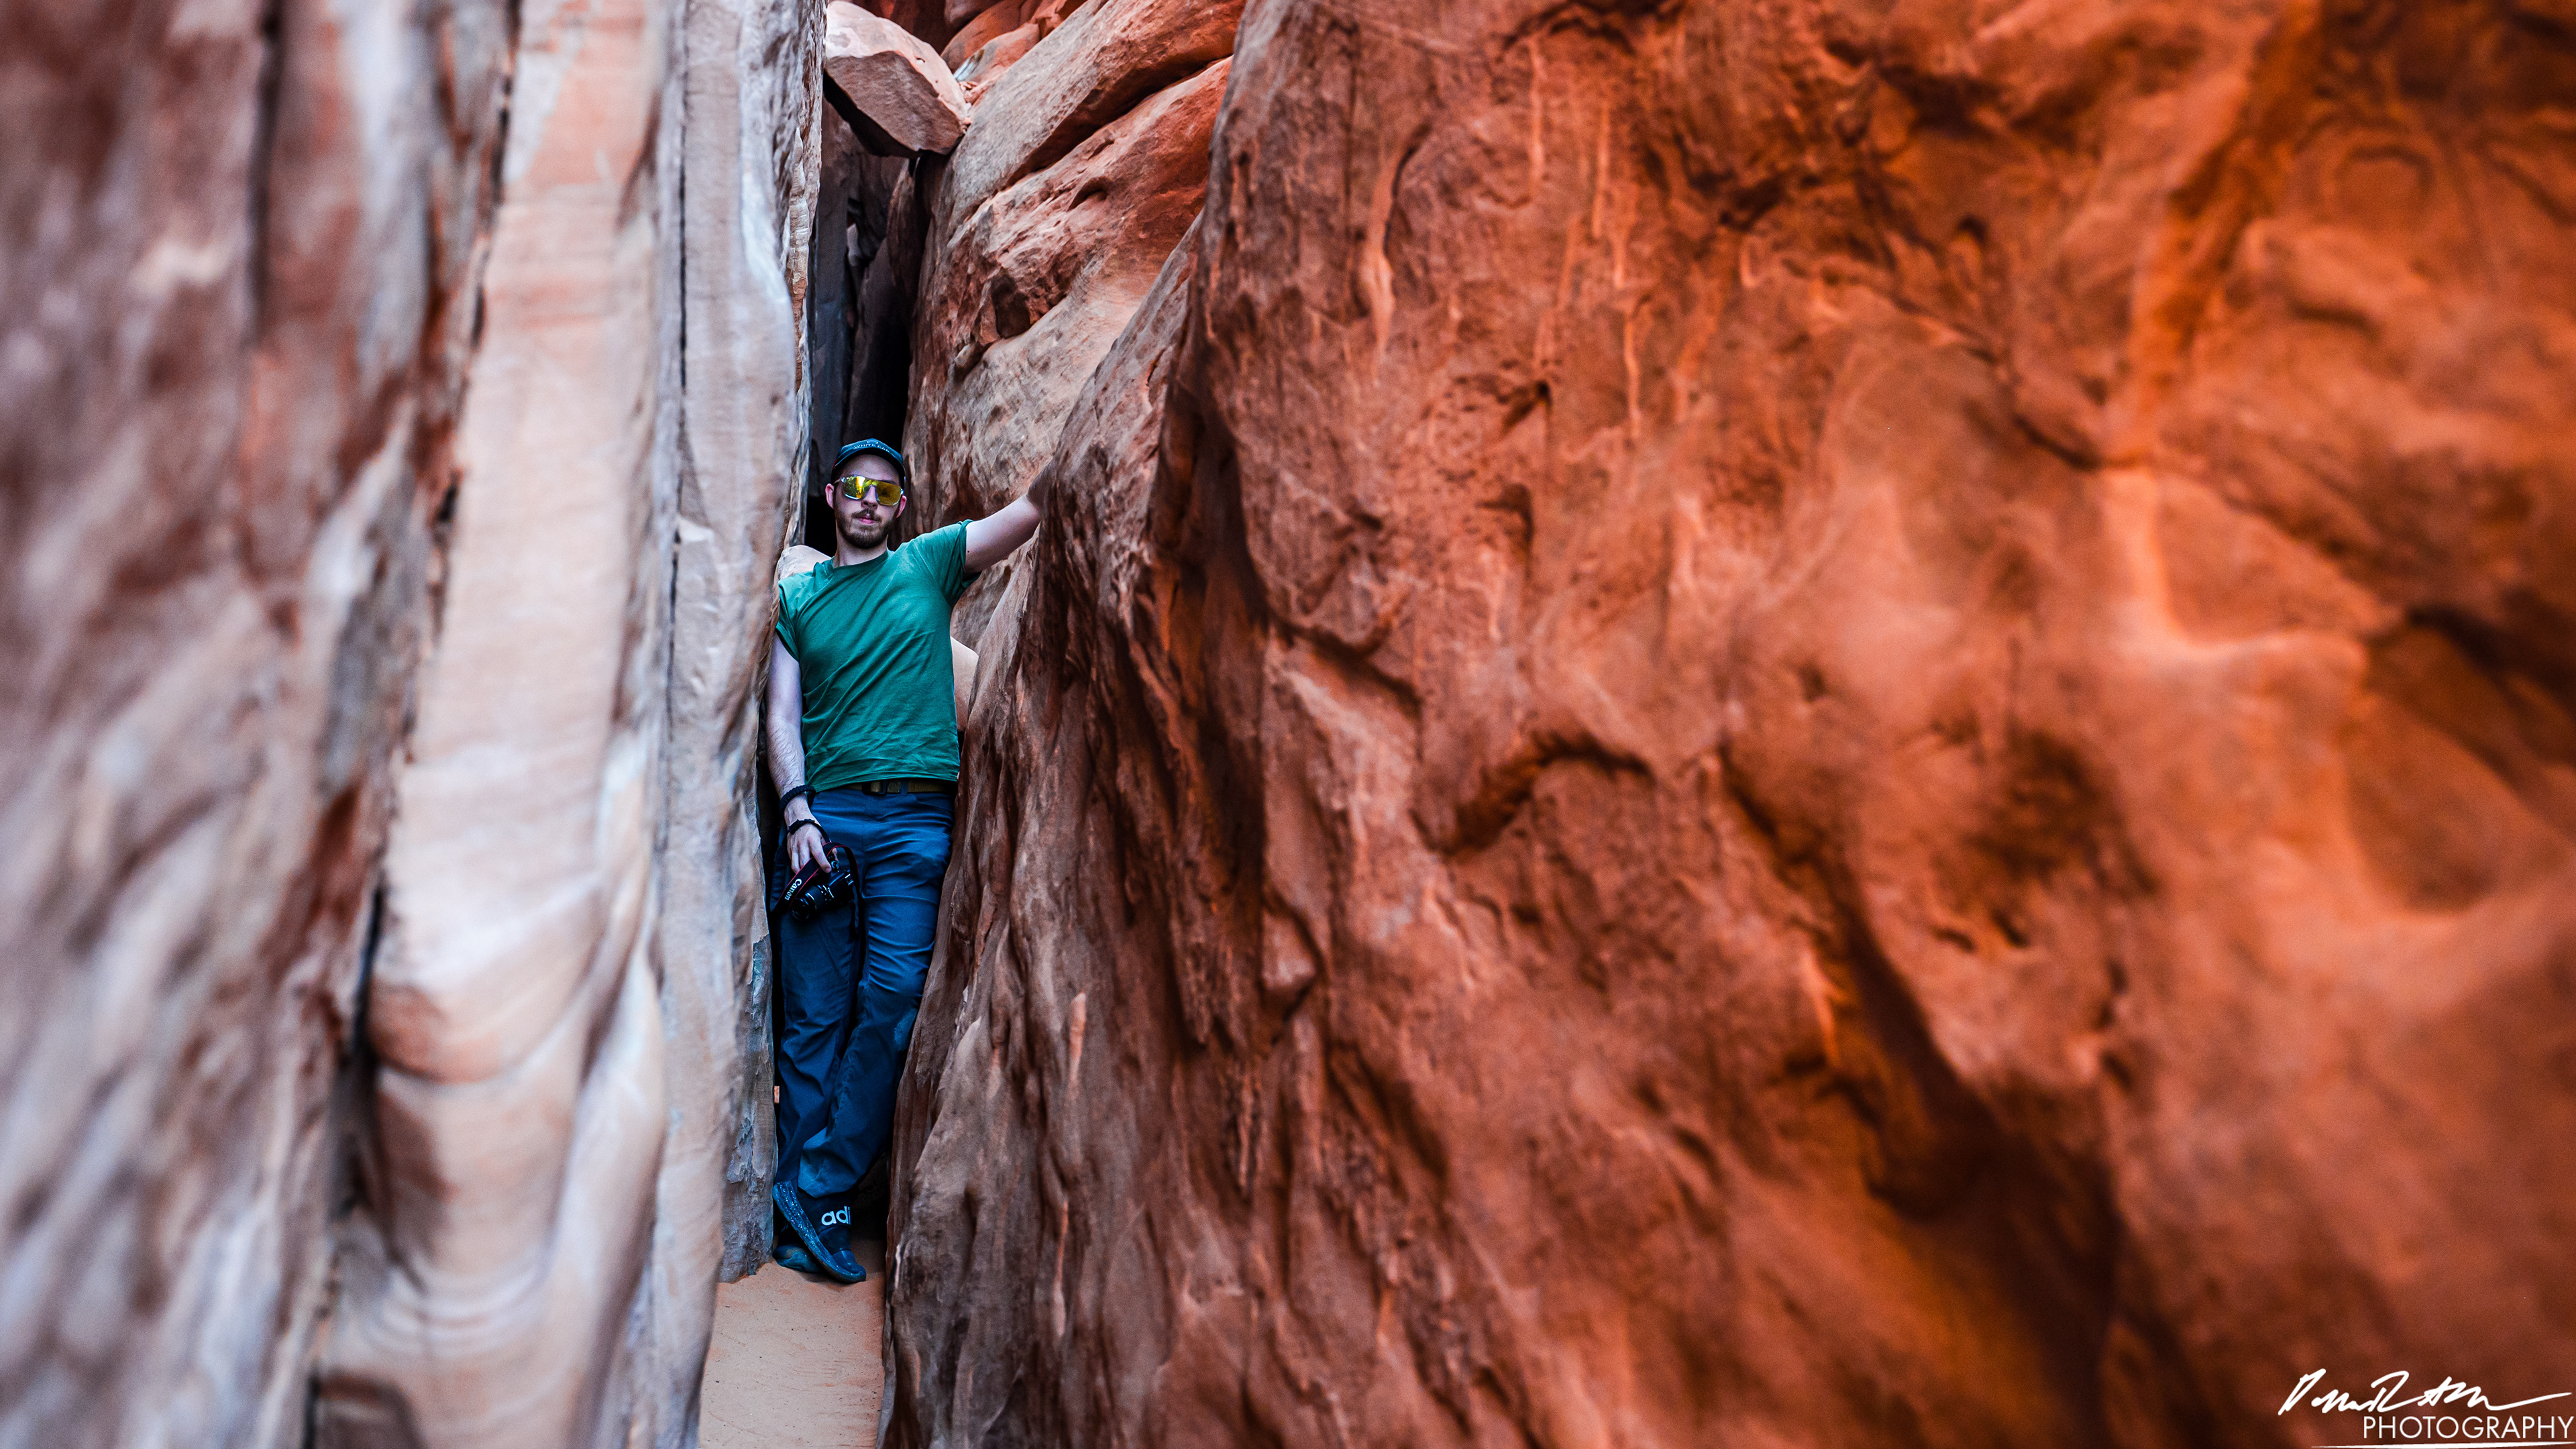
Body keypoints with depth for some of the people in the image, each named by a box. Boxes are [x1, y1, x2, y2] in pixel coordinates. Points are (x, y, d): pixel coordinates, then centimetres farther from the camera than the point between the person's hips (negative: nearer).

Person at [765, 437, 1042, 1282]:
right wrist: (798, 810, -6)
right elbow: (782, 713, 8)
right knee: (814, 1015, -1)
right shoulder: (797, 596, 16)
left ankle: (816, 1194, -1)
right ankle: (807, 1212, 5)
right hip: (822, 815, 1)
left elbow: (1036, 506, 4)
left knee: (890, 1004, -9)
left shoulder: (931, 565, 14)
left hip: (915, 819, 0)